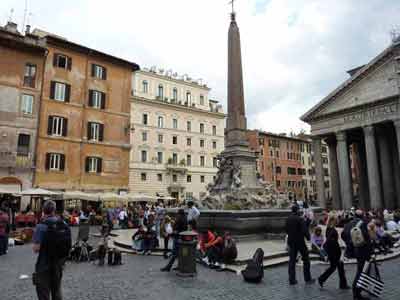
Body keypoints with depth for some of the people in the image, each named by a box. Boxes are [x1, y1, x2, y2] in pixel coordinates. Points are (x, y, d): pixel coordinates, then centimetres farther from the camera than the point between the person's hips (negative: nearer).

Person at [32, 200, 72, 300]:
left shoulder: (41, 226, -18)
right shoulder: (64, 225, -2)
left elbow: (36, 249, -19)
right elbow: (68, 245, 5)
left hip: (44, 265, -5)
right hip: (58, 264, 5)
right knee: (57, 291, 20)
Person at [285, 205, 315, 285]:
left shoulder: (288, 219, 3)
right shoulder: (300, 219, -15)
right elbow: (304, 230, -18)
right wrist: (308, 237, -3)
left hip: (291, 242, 5)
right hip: (300, 241, -5)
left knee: (292, 260, 9)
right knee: (306, 260, 11)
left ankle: (292, 280, 11)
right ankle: (307, 279, 17)